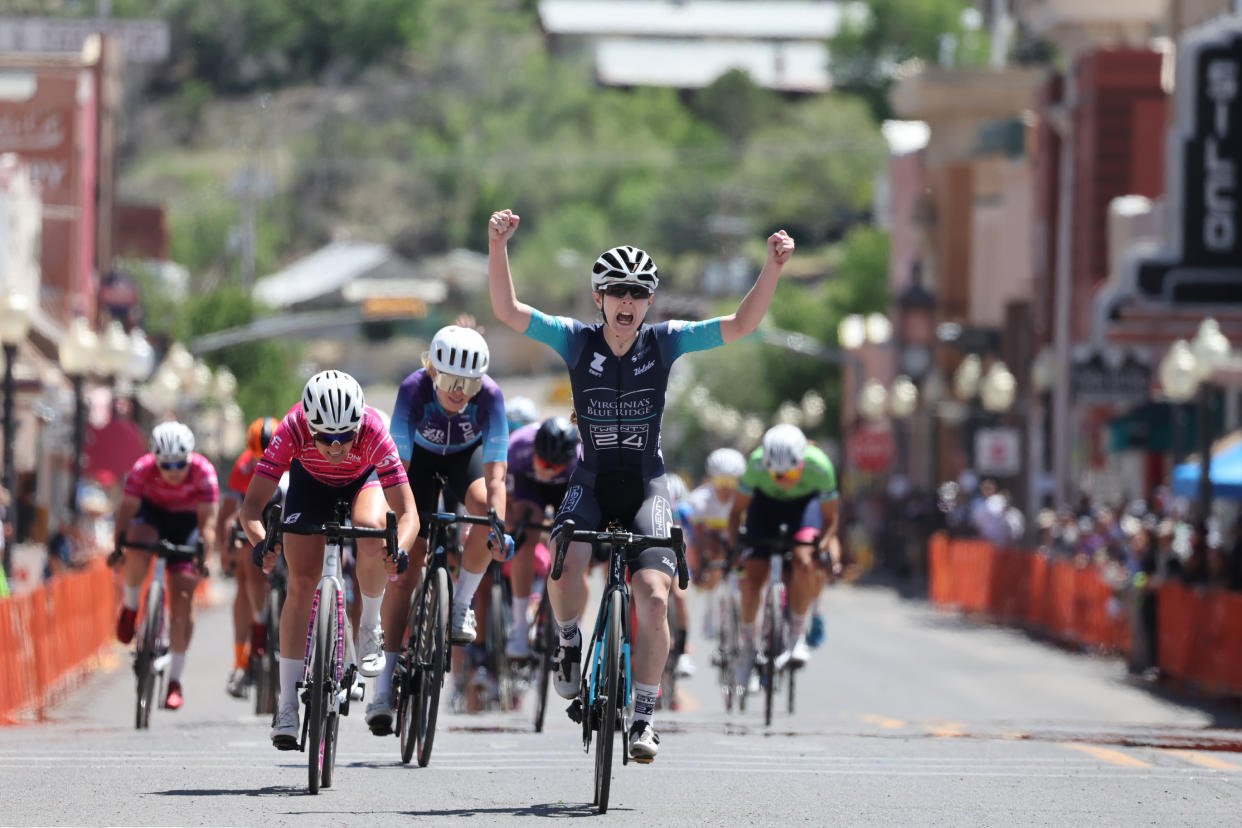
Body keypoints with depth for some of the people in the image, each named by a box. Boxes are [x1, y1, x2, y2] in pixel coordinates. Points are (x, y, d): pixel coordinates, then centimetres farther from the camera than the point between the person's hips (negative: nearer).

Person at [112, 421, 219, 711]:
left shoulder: (203, 472, -29)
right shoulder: (143, 468, -28)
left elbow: (207, 520, -32)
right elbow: (127, 508, -32)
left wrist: (205, 557, -46)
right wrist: (119, 545, -47)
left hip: (187, 524, 0)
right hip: (152, 515, 0)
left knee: (182, 600, -9)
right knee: (137, 553, -36)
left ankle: (175, 680, -1)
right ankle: (130, 606, -5)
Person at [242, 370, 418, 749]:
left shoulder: (372, 431, -39)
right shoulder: (292, 430, -37)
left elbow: (408, 513, -40)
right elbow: (251, 505, -37)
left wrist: (400, 550, -60)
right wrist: (260, 543, -57)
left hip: (364, 478, -1)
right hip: (310, 480, 1)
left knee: (371, 537, -34)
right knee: (301, 583, -12)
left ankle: (370, 628, -6)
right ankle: (287, 705, -7)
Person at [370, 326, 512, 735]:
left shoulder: (489, 395, -33)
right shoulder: (414, 389, -35)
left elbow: (495, 473, -37)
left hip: (468, 455, 0)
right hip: (422, 456, 0)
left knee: (484, 505, -35)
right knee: (403, 572, -9)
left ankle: (462, 602, -12)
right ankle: (385, 687, -6)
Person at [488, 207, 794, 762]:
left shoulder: (664, 342, -6)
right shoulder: (577, 341, -7)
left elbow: (742, 324, -10)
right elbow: (507, 311, -16)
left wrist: (774, 267, -24)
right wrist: (497, 246, -30)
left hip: (645, 486, 0)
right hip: (591, 482, 0)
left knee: (654, 598, -16)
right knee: (565, 569, -28)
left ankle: (644, 717, -4)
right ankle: (570, 644, 5)